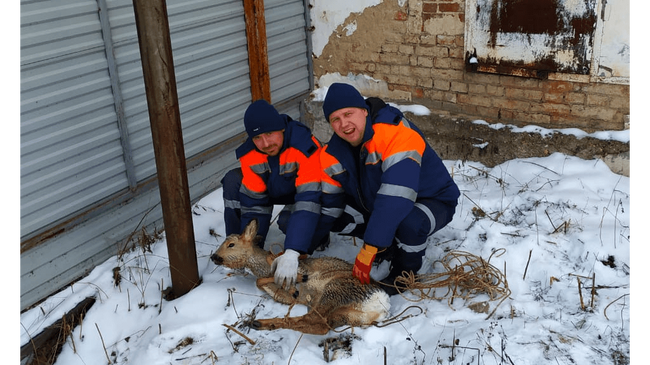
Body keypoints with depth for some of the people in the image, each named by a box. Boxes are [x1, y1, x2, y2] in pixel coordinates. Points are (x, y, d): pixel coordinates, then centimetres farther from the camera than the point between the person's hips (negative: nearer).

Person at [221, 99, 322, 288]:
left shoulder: (305, 146, -39)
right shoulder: (249, 154, -21)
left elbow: (308, 200, -45)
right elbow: (254, 202, -17)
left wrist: (291, 253, -52)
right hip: (274, 190, 5)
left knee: (287, 221, -37)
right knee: (232, 181, -18)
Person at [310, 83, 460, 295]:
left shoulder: (396, 133, -33)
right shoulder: (334, 153, -10)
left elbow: (395, 197, -43)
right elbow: (327, 206, -4)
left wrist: (369, 249, -45)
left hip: (431, 201, -6)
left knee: (409, 222, -39)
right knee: (335, 216, -10)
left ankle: (404, 273, -6)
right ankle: (391, 246, 11)